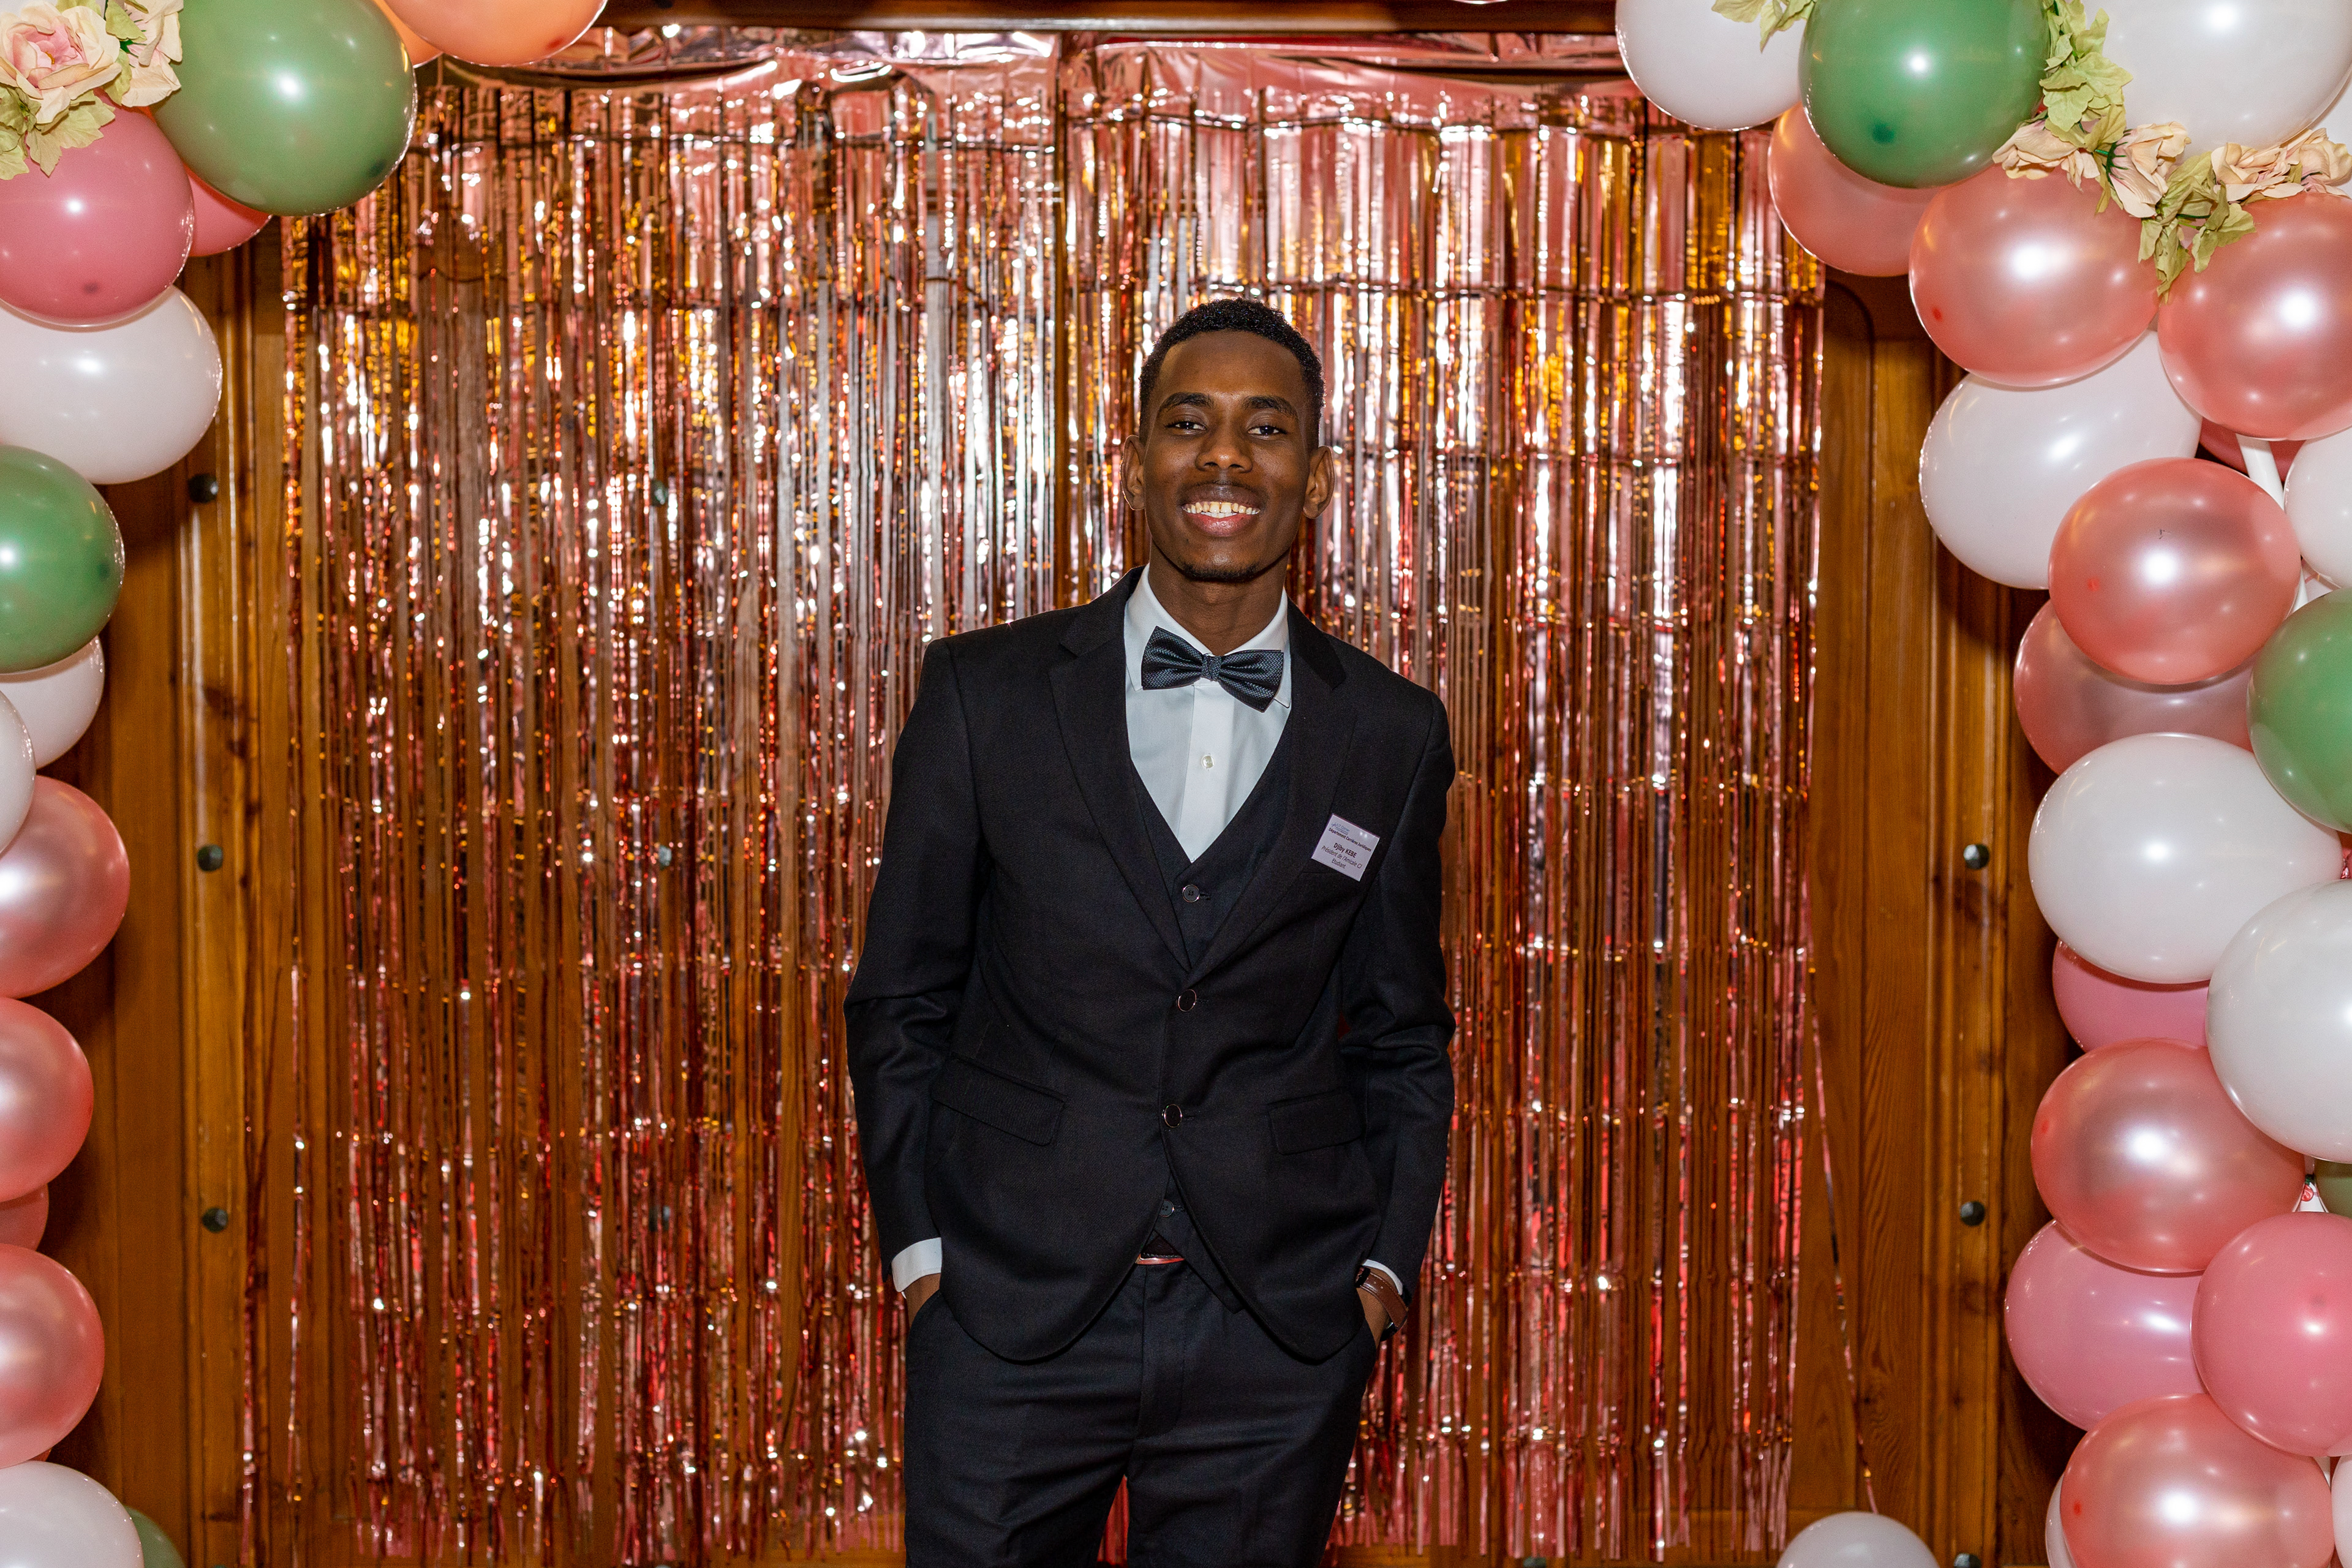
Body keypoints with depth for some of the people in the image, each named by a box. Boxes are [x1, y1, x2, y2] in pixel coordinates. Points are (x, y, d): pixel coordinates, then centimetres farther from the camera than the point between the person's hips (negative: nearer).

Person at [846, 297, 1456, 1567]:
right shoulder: (987, 694, 0)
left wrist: (1385, 1263, 4)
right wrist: (918, 1246, 1)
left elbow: (1403, 1037, 12)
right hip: (1013, 1310, -1)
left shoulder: (1393, 736, 4)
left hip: (1279, 1331, 1)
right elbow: (899, 999, 5)